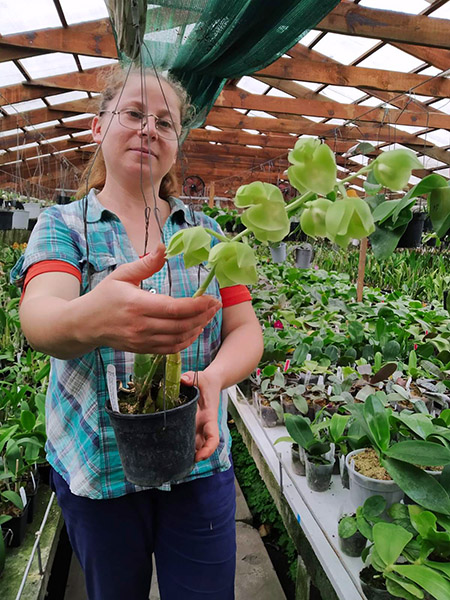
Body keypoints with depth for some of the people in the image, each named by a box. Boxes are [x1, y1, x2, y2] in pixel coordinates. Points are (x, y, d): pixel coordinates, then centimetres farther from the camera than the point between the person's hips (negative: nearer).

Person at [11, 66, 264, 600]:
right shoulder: (62, 226, -3)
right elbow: (39, 316, -23)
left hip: (198, 464, 2)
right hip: (94, 471, 0)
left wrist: (214, 376, -24)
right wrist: (90, 320, -47)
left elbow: (246, 330, -1)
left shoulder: (206, 232, 3)